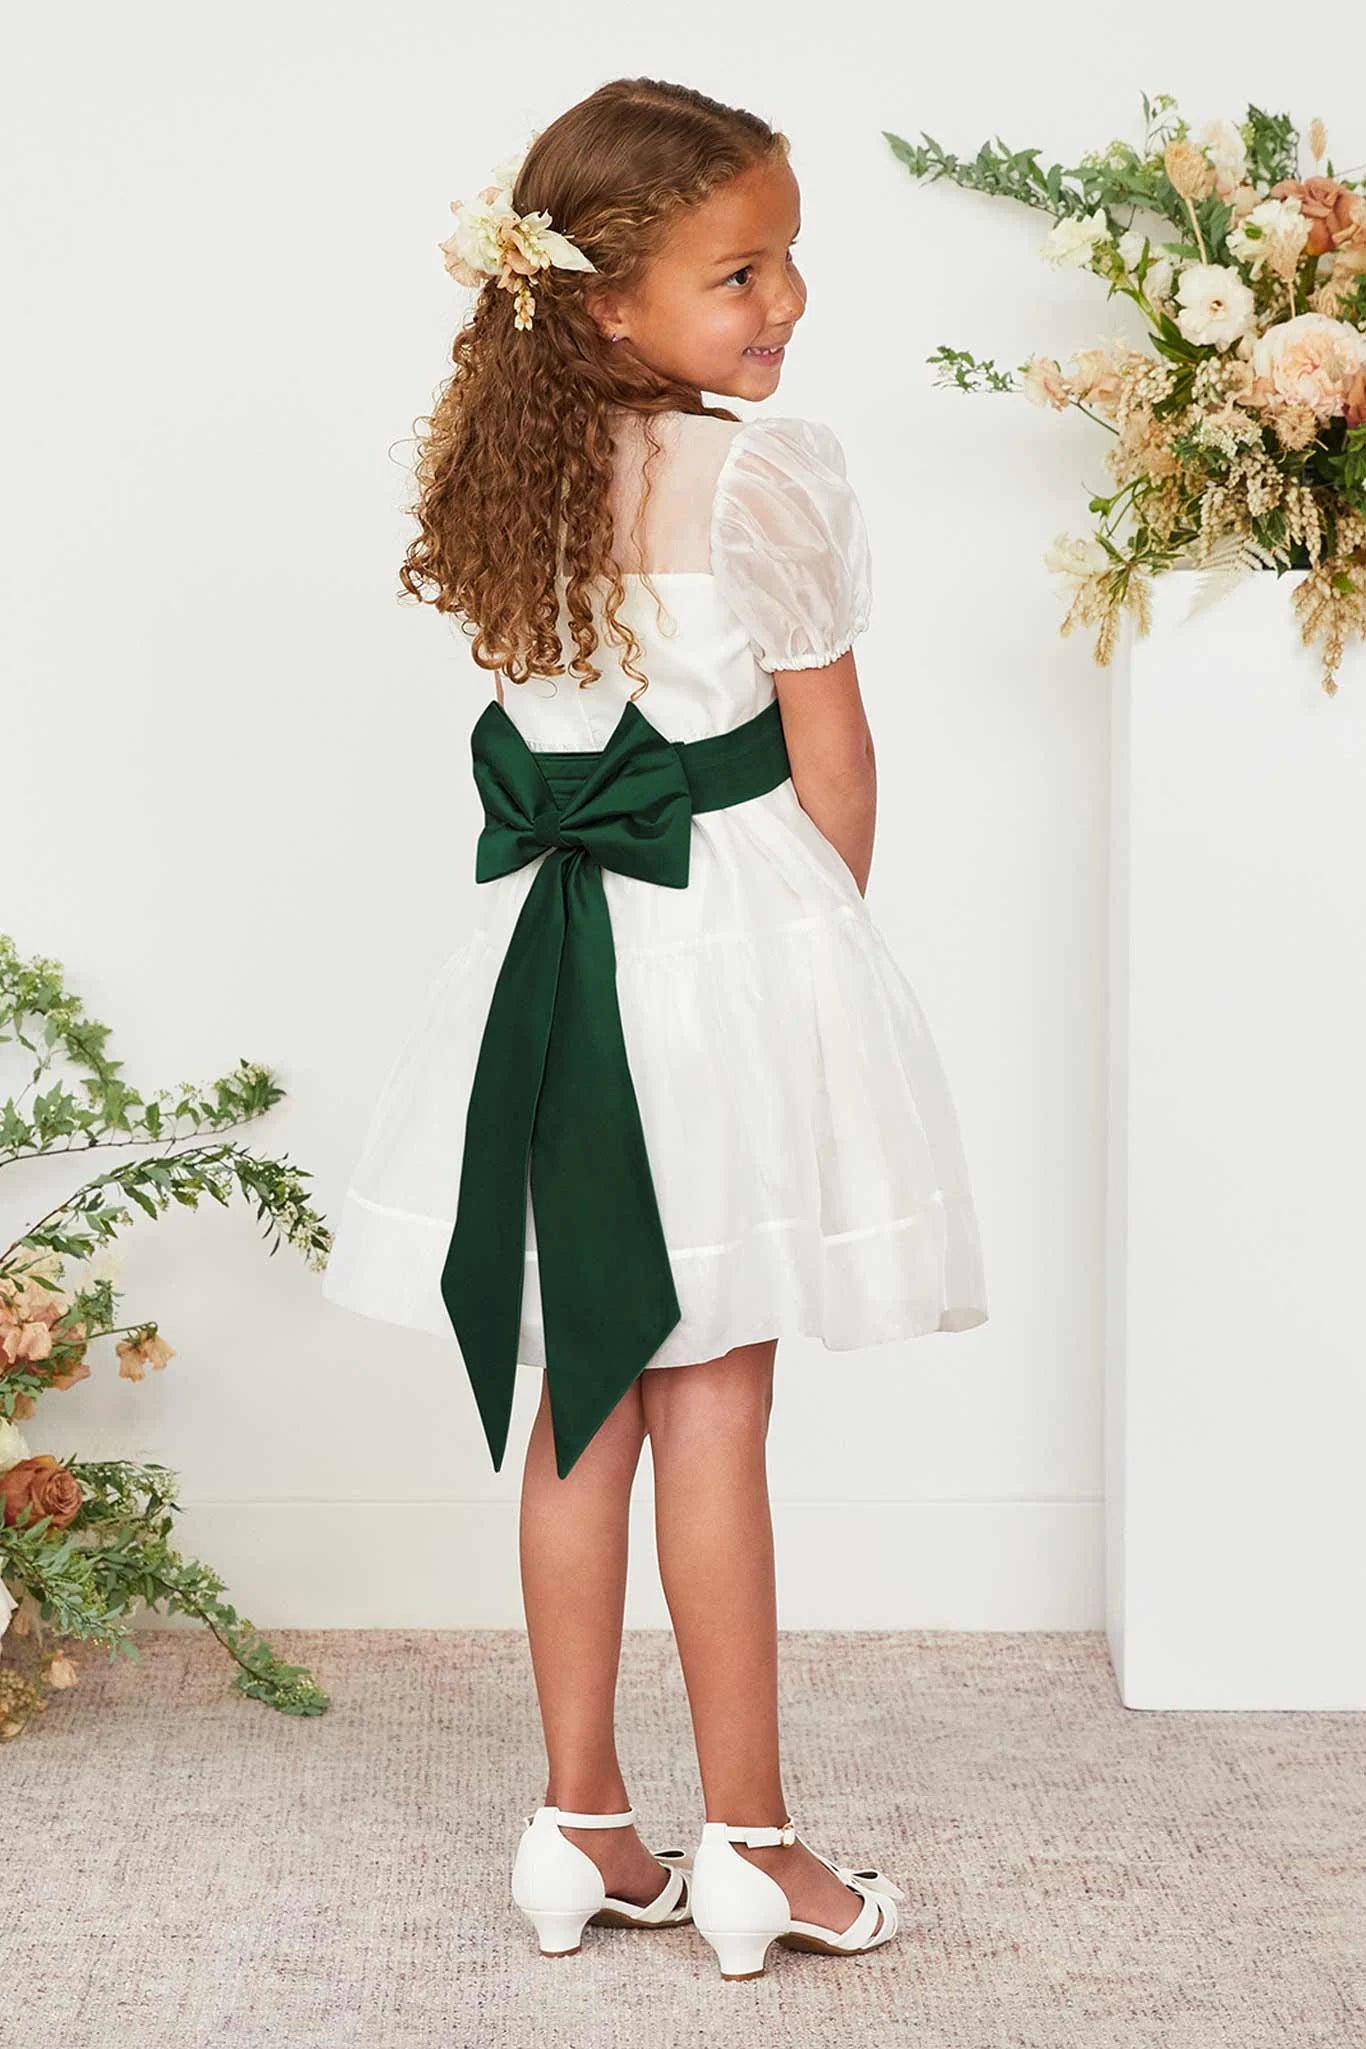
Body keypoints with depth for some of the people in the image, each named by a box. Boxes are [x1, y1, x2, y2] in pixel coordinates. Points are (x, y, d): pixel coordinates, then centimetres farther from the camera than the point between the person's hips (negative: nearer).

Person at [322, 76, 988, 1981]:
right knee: (715, 1403, 1)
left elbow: (539, 715, 11)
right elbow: (831, 756, -8)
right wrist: (827, 932, 9)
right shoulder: (769, 476, -14)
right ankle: (750, 1839, 12)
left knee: (591, 1393, 12)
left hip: (555, 944, 6)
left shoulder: (511, 471, 6)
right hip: (732, 933, -6)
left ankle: (582, 1819, 21)